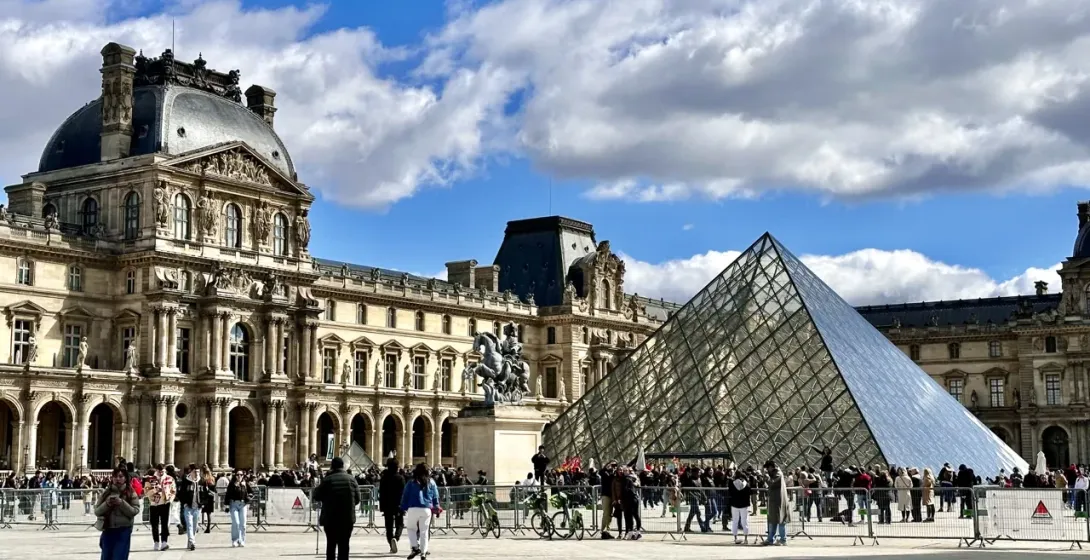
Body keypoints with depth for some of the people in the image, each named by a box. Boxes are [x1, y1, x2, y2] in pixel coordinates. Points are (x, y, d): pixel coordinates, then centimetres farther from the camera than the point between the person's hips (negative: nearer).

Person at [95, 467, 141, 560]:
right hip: (108, 530, 3)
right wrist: (107, 504, -16)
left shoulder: (131, 493, -2)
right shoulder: (106, 492, 3)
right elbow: (97, 511, 1)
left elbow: (135, 511, -9)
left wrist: (122, 503, -20)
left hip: (123, 531, -3)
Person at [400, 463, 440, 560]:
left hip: (413, 509, -2)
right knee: (424, 531, 7)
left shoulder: (411, 482, 2)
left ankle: (415, 547, -4)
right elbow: (436, 497, 13)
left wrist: (403, 509, 7)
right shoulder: (431, 482, 8)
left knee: (411, 528, 15)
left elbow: (405, 496, 2)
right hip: (427, 509, 2)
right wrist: (436, 508, 21)